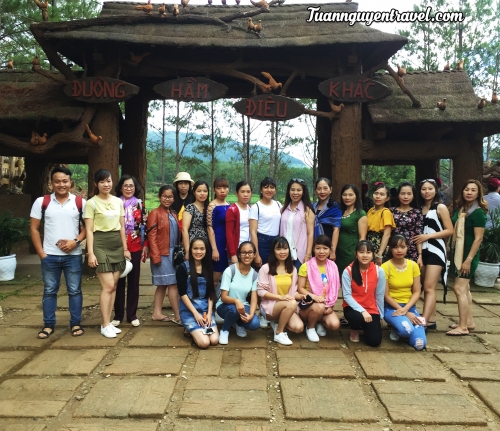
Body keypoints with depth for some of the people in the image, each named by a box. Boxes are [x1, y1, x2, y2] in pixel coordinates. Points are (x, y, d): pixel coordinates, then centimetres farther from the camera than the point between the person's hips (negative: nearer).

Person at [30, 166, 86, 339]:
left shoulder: (80, 202, -1)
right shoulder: (42, 202, 0)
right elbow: (34, 228, 2)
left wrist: (76, 241, -14)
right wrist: (41, 253, -4)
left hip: (73, 255, 0)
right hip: (49, 255, 1)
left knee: (74, 290, 7)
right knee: (49, 291, 11)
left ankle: (75, 324, 18)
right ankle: (48, 325, 23)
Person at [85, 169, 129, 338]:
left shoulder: (118, 201, 10)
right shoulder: (92, 203, -4)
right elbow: (89, 230, -7)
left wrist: (125, 248, 11)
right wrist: (91, 253, -13)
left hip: (117, 244, 5)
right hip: (100, 244, -5)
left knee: (113, 286, 6)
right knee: (108, 286, -8)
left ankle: (108, 322, 16)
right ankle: (105, 325, 3)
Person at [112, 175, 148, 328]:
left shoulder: (140, 204, 5)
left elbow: (145, 226, 6)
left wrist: (146, 245, 1)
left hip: (135, 247, 1)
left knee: (134, 280, 6)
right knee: (119, 281, 6)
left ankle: (132, 315, 15)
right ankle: (118, 315, 16)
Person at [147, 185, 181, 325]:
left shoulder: (173, 214, 14)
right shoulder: (155, 214, -8)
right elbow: (151, 237, -12)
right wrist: (156, 255, -18)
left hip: (173, 253, 7)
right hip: (162, 254, -7)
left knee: (163, 285, 12)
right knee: (173, 284, -7)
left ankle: (157, 313, 21)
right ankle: (178, 317, -1)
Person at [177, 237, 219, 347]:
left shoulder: (208, 267, 7)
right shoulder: (183, 267, -8)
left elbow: (211, 292, 7)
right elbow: (182, 293, -11)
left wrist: (209, 313, -6)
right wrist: (195, 313, -15)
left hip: (206, 309, 5)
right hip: (189, 310, -4)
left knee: (214, 340, -13)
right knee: (204, 342, -19)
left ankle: (194, 329, 17)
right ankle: (189, 329, 12)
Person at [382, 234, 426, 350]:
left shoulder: (413, 265, 1)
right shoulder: (385, 267, -12)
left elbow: (416, 292, 1)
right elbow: (386, 295, -11)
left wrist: (405, 309, -16)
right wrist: (403, 312, -17)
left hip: (409, 307, 4)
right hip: (391, 307, -4)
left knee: (420, 344, -16)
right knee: (406, 329, -34)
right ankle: (396, 328, 2)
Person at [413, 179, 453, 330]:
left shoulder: (440, 207, -2)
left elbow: (450, 230, -7)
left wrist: (428, 236, -15)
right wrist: (418, 238, 5)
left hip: (435, 250, -6)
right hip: (422, 251, 6)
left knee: (429, 287, -11)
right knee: (425, 288, 8)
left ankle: (423, 322, -15)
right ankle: (431, 320, 16)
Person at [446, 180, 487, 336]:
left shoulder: (478, 212, -15)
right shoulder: (460, 209, 9)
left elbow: (478, 238, -18)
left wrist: (469, 259, -20)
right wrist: (453, 254, 12)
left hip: (468, 255, -8)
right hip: (458, 253, 9)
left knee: (459, 288, -10)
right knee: (465, 288, 14)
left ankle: (463, 327, -3)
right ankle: (469, 322, 24)